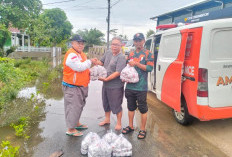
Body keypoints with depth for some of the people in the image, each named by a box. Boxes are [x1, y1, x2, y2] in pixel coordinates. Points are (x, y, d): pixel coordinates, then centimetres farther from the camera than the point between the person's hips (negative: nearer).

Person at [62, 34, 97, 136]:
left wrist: (90, 73, 10)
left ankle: (76, 123, 36)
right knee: (73, 107, -4)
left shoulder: (81, 54, 16)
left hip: (81, 86, 10)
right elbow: (79, 67, -27)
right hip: (72, 87, -10)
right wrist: (90, 61, -15)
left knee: (79, 105, 19)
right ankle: (70, 129, 9)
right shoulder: (71, 55, -17)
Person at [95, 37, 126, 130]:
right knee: (106, 103, 22)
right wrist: (96, 62, -7)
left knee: (116, 105, 5)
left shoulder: (121, 57, -17)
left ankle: (119, 123, 26)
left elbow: (118, 73, -24)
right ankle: (107, 119, 43)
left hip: (116, 86, -7)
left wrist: (106, 79, -22)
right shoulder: (108, 53, 5)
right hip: (105, 84, 8)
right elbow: (101, 62, 16)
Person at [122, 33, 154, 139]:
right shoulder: (131, 54, 14)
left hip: (141, 87, -5)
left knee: (143, 109, 3)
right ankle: (130, 126, 32)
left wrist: (136, 63, -15)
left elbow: (150, 68, -10)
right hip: (130, 86, 5)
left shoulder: (148, 54, 0)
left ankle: (142, 130, 19)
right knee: (131, 107, 16)